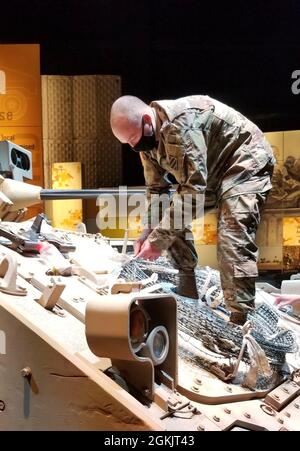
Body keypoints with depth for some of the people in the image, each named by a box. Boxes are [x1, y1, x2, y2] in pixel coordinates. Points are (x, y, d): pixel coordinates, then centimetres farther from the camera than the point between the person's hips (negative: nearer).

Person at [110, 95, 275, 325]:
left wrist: (159, 239, -34)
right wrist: (149, 230, -10)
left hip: (245, 162, -9)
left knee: (233, 240, -23)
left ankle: (240, 321, -19)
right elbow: (156, 189, 4)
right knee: (171, 219, 1)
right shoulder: (147, 136, -3)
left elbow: (193, 188, -36)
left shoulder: (180, 124, -33)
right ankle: (188, 295, 10)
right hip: (206, 173, 9)